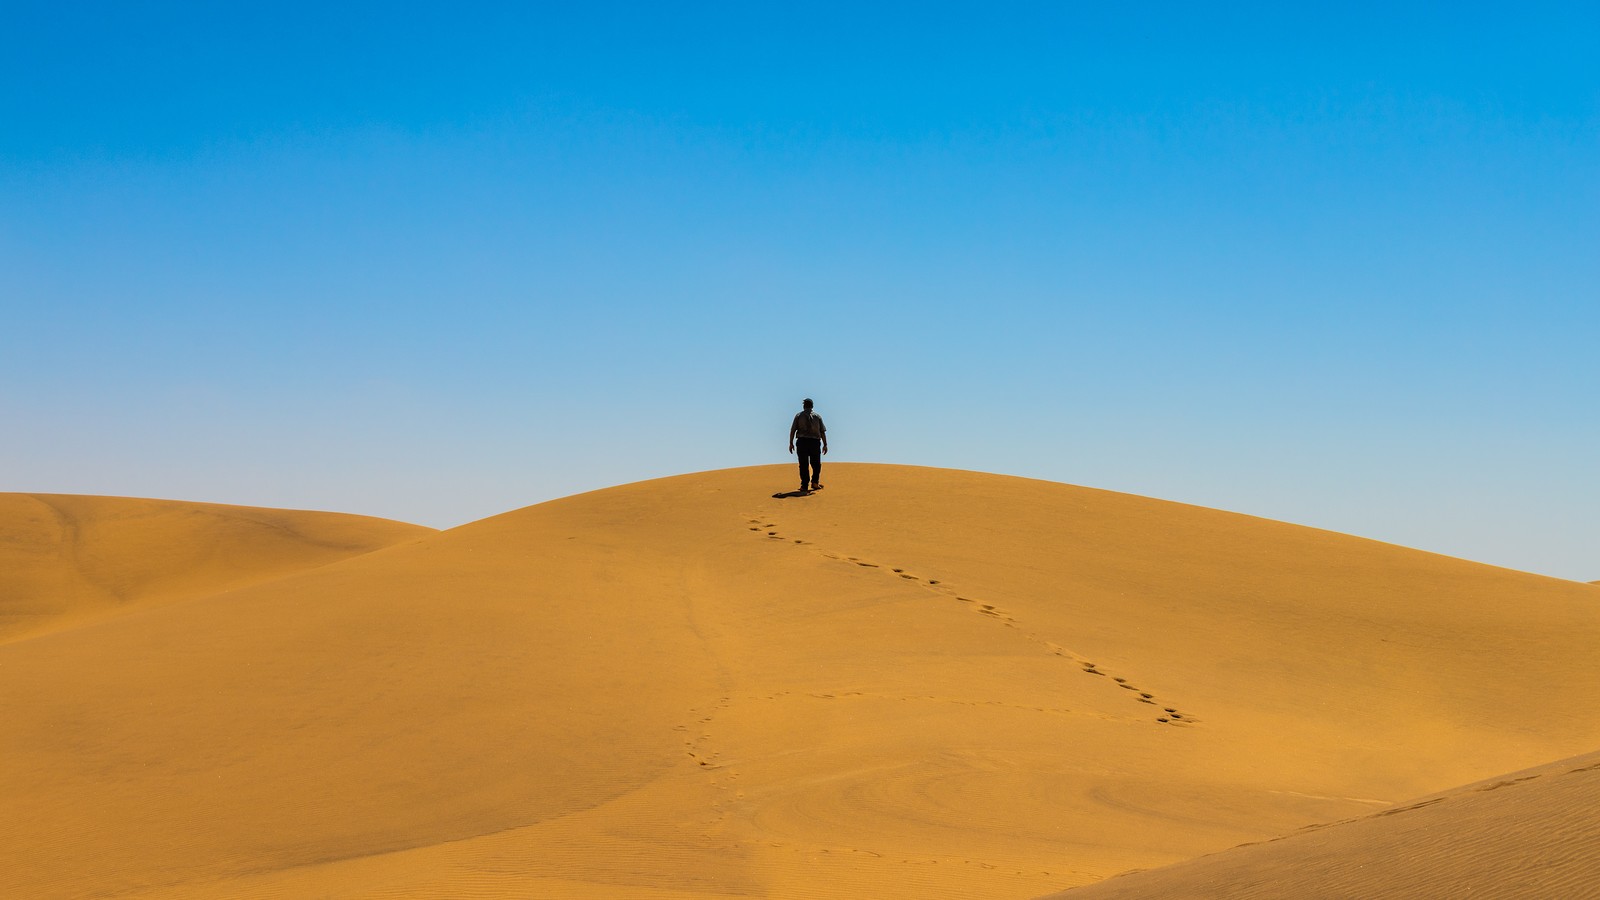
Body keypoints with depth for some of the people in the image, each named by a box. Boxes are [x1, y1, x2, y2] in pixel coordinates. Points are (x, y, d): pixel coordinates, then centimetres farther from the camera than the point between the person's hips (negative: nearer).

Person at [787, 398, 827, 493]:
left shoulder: (799, 415, 5)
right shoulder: (817, 416, 8)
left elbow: (793, 430, -1)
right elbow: (822, 432, 5)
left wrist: (791, 443, 3)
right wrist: (825, 444, 8)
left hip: (802, 442, 0)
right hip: (815, 442, 1)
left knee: (803, 465, 0)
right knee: (816, 464, 14)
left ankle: (804, 486, -3)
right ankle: (815, 482, 3)